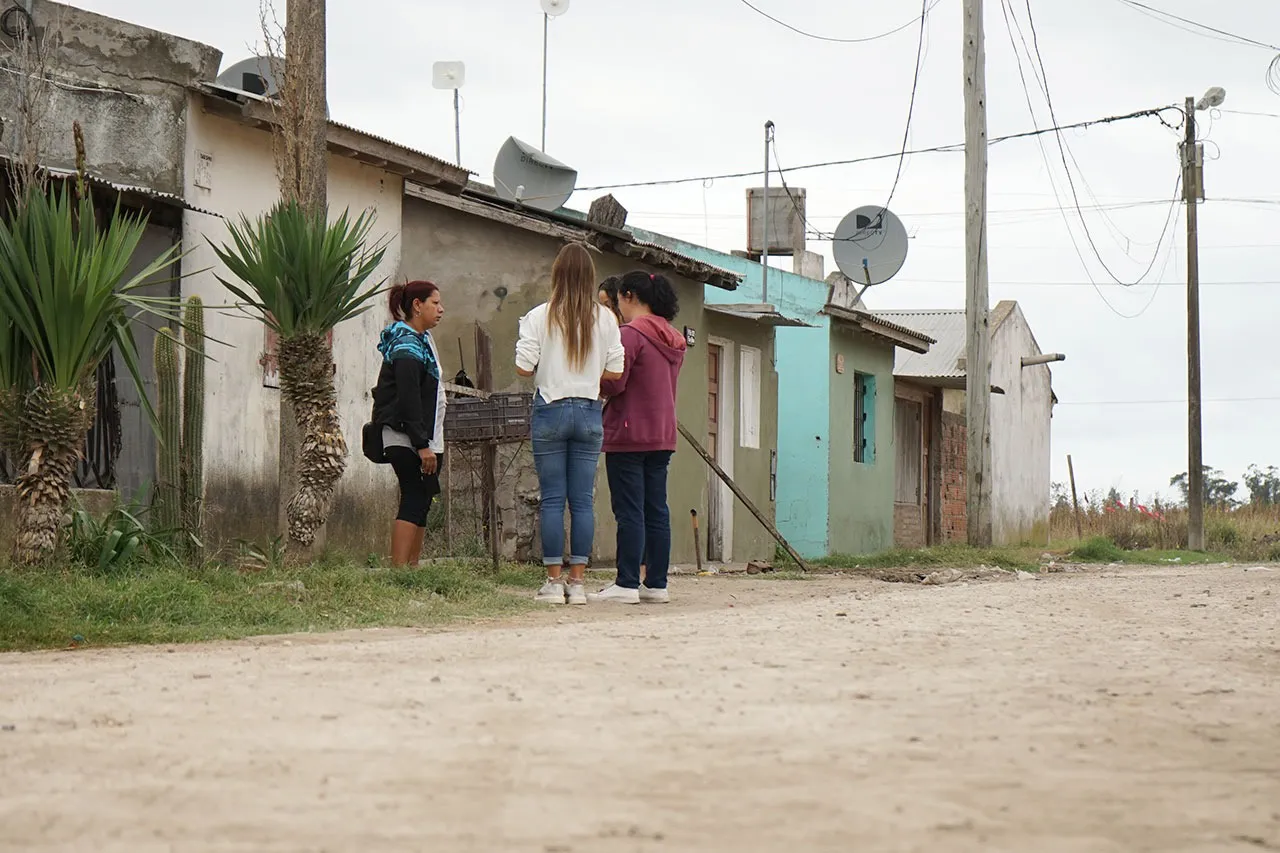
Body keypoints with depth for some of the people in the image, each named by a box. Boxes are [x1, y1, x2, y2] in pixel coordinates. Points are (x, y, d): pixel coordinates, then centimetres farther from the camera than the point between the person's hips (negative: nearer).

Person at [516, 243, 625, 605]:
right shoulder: (604, 318, 0)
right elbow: (615, 371, 0)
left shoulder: (539, 317, -5)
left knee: (552, 499, 2)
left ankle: (554, 581, 2)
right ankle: (577, 582, 5)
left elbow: (523, 367, -8)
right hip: (589, 412, 2)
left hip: (551, 409, -2)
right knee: (583, 500, 5)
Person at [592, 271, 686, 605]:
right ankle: (657, 584, 9)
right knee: (656, 511, 8)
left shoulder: (631, 334, -13)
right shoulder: (673, 339, 14)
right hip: (663, 436, 8)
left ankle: (627, 584, -5)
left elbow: (613, 385, -18)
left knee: (629, 513, -6)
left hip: (629, 436, -8)